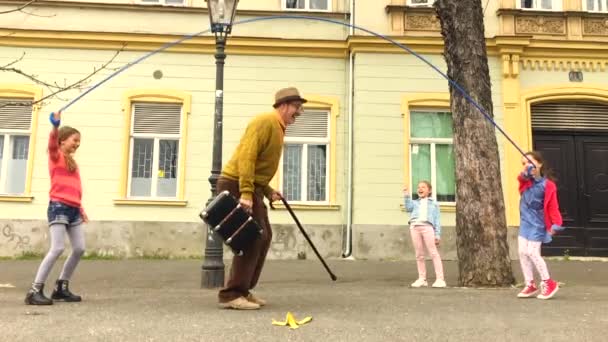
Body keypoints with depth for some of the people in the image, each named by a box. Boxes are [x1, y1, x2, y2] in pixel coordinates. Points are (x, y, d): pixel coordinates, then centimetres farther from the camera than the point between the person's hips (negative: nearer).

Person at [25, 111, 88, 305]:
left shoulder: (72, 162, 21)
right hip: (58, 207, -7)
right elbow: (52, 144, -22)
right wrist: (55, 126, -41)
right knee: (57, 248, -15)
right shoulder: (56, 155, 1)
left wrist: (81, 209, 19)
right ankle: (35, 291, -8)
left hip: (73, 209, 8)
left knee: (79, 249, 3)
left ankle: (61, 288, 16)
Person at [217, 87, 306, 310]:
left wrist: (268, 191, 11)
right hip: (236, 185, -10)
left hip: (249, 187, 10)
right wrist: (246, 193, -29)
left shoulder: (278, 128, 18)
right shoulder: (265, 122, -12)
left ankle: (243, 290, 16)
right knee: (252, 237, -13)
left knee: (262, 237, 10)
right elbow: (246, 157, -23)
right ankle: (231, 294, -9)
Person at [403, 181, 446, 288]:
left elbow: (437, 221, 12)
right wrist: (407, 196, -2)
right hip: (414, 227, 3)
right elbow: (408, 208, 3)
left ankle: (440, 279, -8)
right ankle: (422, 279, 10)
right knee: (419, 255, 4)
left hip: (427, 227, -2)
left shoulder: (434, 204, 19)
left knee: (434, 253, -8)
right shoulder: (415, 202, 25)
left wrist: (437, 235, 3)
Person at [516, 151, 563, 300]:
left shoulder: (547, 185, -11)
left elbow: (553, 206, -11)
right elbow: (521, 177, -21)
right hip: (525, 222, 6)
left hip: (537, 223, -6)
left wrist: (556, 224, -19)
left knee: (532, 252, -11)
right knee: (522, 252, 3)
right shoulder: (525, 181, 3)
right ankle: (530, 285, 14)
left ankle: (548, 283, 7)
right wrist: (526, 173, -42)